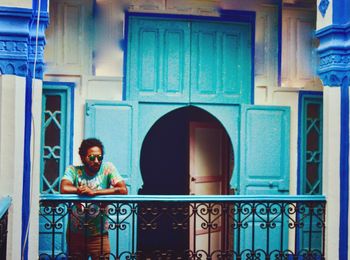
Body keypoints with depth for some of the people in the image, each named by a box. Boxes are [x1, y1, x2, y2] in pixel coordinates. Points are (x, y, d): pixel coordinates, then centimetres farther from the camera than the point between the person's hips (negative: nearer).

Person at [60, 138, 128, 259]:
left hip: (99, 234, -1)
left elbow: (123, 190, -19)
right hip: (75, 233, 1)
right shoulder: (73, 170, -4)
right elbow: (64, 189, -23)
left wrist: (95, 192, -25)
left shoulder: (107, 168, -5)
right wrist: (85, 190, -17)